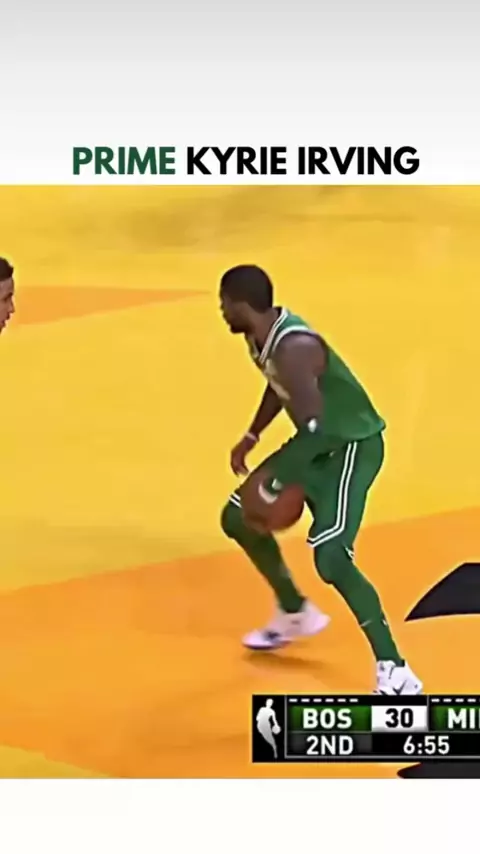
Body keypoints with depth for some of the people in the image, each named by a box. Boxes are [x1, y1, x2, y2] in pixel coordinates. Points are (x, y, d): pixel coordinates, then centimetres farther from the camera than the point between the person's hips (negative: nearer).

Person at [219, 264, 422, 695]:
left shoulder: (293, 348, -31)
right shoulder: (261, 335, 0)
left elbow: (313, 428, -36)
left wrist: (274, 482, -28)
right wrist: (250, 438, 21)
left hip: (354, 445, -10)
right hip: (319, 442, 10)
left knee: (329, 558, -24)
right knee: (238, 517, 15)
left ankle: (396, 674, -15)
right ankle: (296, 614, 33)